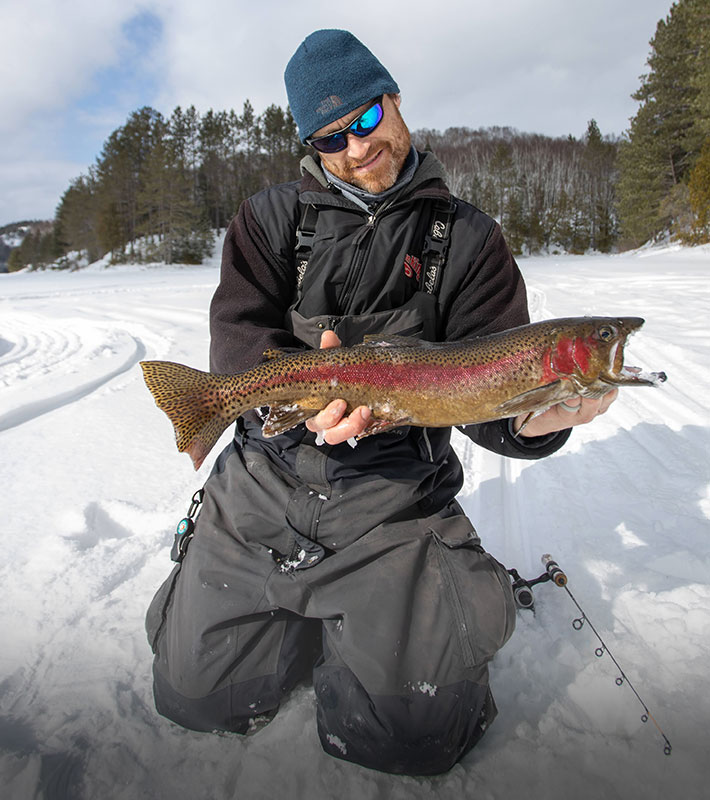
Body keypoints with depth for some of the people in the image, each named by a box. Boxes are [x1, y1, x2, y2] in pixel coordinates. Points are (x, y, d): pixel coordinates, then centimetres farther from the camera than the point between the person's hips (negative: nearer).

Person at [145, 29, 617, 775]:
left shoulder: (466, 237, 2)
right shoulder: (271, 218, 5)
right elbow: (237, 339, -7)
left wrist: (536, 417, -29)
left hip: (395, 502, -1)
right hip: (266, 484, 3)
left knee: (413, 734, -5)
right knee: (192, 694, 10)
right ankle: (303, 613, 36)